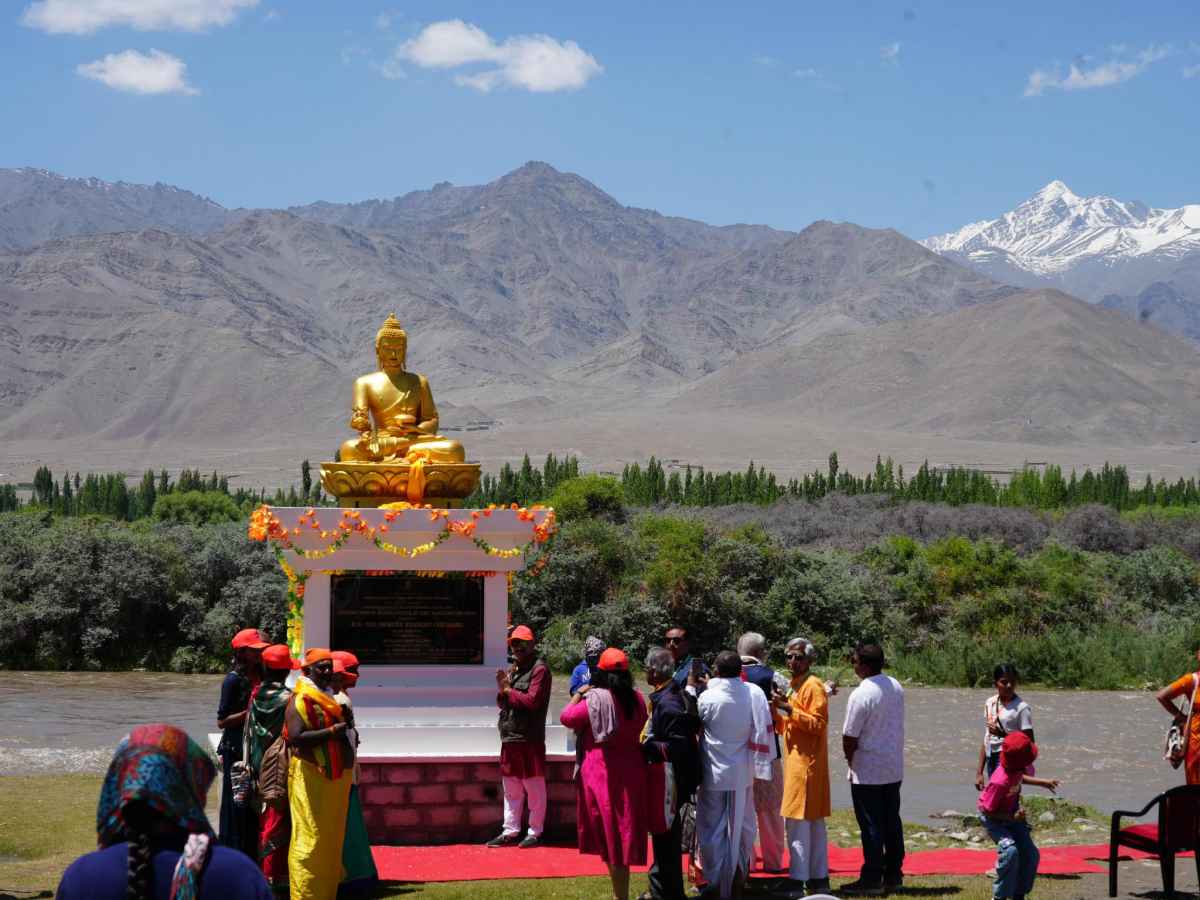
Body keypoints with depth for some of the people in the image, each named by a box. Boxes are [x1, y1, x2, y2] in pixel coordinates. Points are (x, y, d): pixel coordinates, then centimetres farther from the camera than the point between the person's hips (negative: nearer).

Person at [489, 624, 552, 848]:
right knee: (511, 788, 12)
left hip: (530, 739, -8)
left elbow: (532, 701, -17)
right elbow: (502, 703, 18)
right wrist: (502, 691, -3)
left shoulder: (539, 669, -8)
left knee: (534, 787, 0)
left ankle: (535, 832, 5)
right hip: (509, 737, 8)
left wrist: (509, 690, -9)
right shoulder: (512, 669, 17)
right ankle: (510, 831, 18)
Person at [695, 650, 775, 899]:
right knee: (741, 827, 16)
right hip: (743, 774, 3)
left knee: (713, 830, 7)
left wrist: (691, 686, 13)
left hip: (714, 774, -3)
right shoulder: (754, 693, -9)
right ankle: (738, 878, 22)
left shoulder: (708, 698, -17)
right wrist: (760, 767, 2)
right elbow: (763, 730, -7)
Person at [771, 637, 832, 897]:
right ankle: (819, 879, 15)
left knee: (798, 821, -11)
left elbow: (818, 723, -18)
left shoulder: (813, 686, -10)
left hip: (807, 763, -10)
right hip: (796, 761, 10)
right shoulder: (794, 685, 18)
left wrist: (789, 709, -22)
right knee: (814, 822, 12)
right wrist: (776, 711, 3)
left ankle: (797, 881, -12)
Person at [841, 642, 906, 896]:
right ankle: (893, 875, 19)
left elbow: (849, 737, -16)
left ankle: (872, 879, 3)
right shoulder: (896, 687, 4)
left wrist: (850, 760, 5)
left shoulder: (860, 695, -20)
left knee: (871, 826, -1)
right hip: (894, 768, 7)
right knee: (892, 822, 13)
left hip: (867, 772, -7)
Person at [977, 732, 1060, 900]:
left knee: (1031, 854, 5)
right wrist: (1012, 818, -31)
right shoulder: (1000, 782, -38)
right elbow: (987, 810, -27)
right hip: (993, 817, -8)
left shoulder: (1017, 767, -16)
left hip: (1012, 813, 8)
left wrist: (1042, 782, 12)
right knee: (1010, 851, -28)